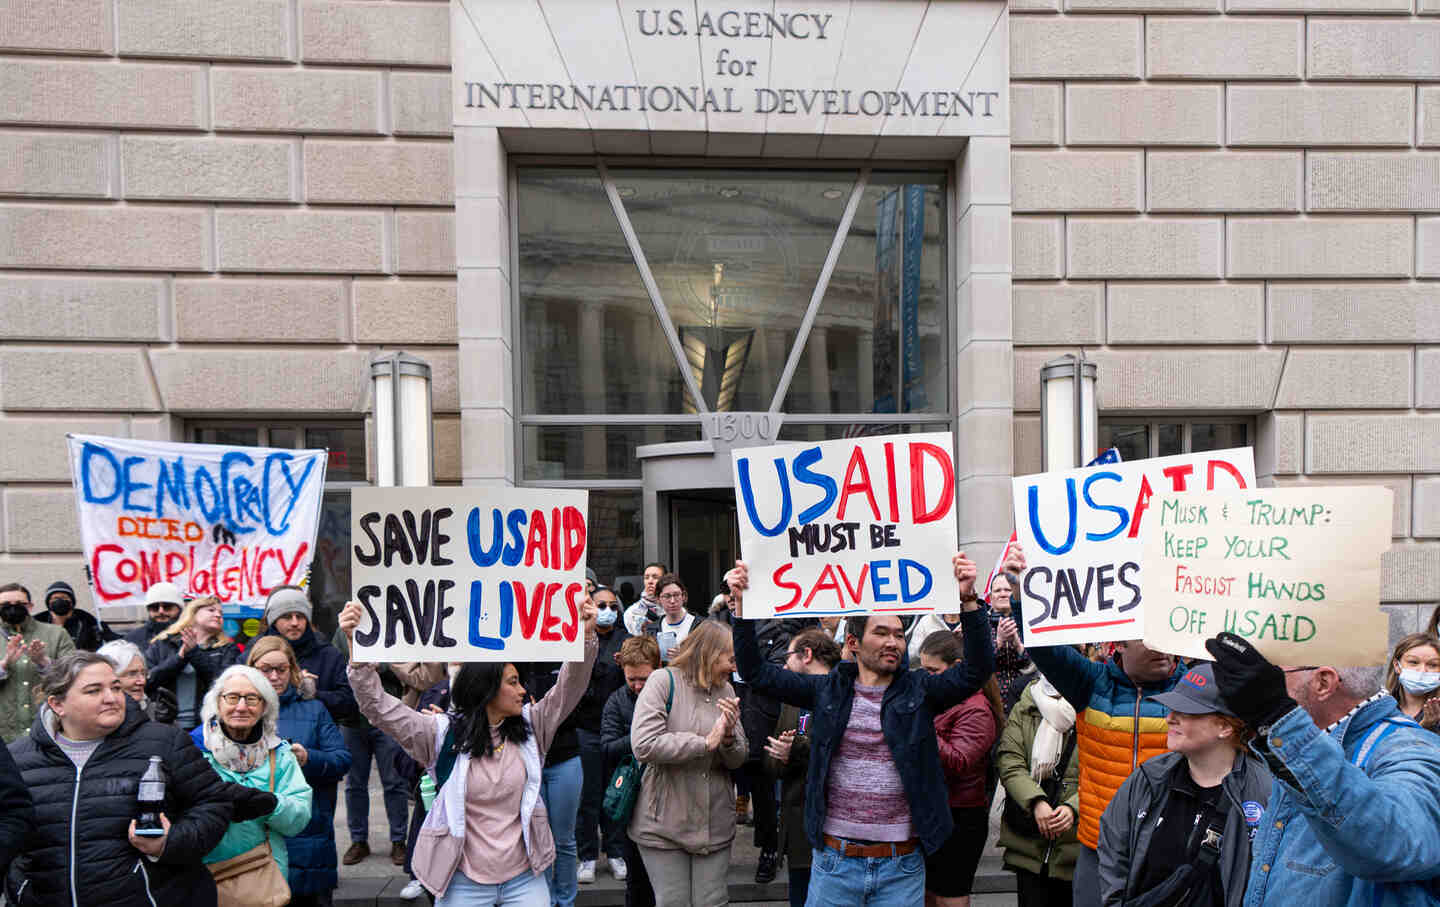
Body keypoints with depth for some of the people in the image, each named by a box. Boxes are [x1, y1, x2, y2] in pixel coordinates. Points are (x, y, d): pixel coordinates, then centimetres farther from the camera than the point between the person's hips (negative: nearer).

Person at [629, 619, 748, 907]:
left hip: (715, 825, 5)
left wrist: (729, 736, -15)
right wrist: (705, 742, -18)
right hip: (665, 823, -4)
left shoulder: (726, 690, 8)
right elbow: (644, 746, -22)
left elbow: (738, 760, 8)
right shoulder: (664, 681, -10)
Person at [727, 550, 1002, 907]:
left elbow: (977, 670, -13)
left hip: (902, 867, 0)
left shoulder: (919, 690, 0)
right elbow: (756, 671, -1)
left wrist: (968, 600, -24)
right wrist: (742, 605, -11)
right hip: (834, 863, 0)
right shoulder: (828, 690, 1)